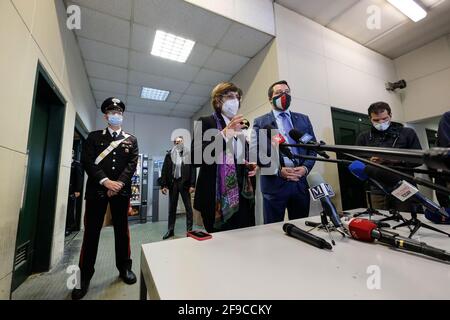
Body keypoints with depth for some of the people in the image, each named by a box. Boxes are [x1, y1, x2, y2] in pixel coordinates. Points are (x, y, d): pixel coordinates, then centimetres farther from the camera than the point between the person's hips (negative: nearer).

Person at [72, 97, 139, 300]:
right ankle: (85, 275, 20)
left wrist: (119, 183, -14)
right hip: (97, 189, 0)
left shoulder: (131, 140, 10)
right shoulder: (94, 136, 10)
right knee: (91, 231, 6)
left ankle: (124, 268, 23)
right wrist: (106, 181, -14)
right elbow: (87, 161, -2)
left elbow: (132, 164, 0)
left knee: (122, 229, 9)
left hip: (122, 189, 0)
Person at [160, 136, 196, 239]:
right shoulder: (169, 154, 5)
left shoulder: (189, 154, -1)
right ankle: (170, 230, 27)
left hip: (184, 183, -2)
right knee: (172, 208, 13)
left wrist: (192, 185, -11)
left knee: (188, 207, 3)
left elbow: (193, 170, -5)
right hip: (173, 183, 3)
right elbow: (164, 170, 4)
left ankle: (189, 230, 15)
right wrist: (163, 185, -3)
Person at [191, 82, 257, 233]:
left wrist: (250, 166, 4)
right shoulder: (205, 123, -3)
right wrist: (225, 134, -23)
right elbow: (196, 158, -17)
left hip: (242, 196, 6)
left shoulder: (239, 127, 17)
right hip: (217, 198, -6)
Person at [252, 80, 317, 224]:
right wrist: (278, 170, -14)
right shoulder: (260, 122, 3)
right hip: (274, 183, -3)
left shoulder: (303, 119, 15)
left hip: (300, 182, 4)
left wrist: (305, 167, -6)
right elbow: (257, 153, -5)